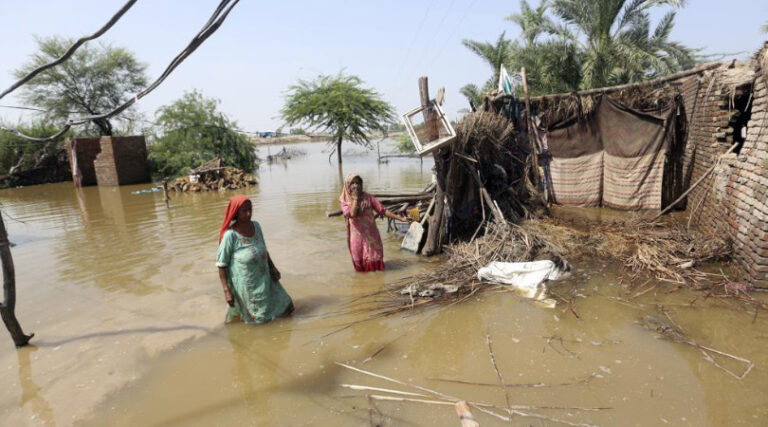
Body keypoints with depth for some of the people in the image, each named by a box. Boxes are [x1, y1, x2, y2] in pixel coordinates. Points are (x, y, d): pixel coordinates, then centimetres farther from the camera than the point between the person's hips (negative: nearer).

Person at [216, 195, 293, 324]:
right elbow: (221, 265, -16)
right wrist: (226, 291, -17)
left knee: (286, 308, 13)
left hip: (263, 279, 6)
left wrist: (273, 268, 5)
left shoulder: (256, 226, -5)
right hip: (245, 285, -6)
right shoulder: (230, 235, -22)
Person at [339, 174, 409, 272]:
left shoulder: (368, 197, 0)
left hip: (371, 234, 1)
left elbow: (383, 210, -2)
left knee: (374, 260, 3)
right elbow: (352, 214, -20)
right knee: (360, 263, 5)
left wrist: (400, 218, -7)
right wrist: (355, 198, -16)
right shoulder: (344, 201, -2)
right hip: (357, 236, -1)